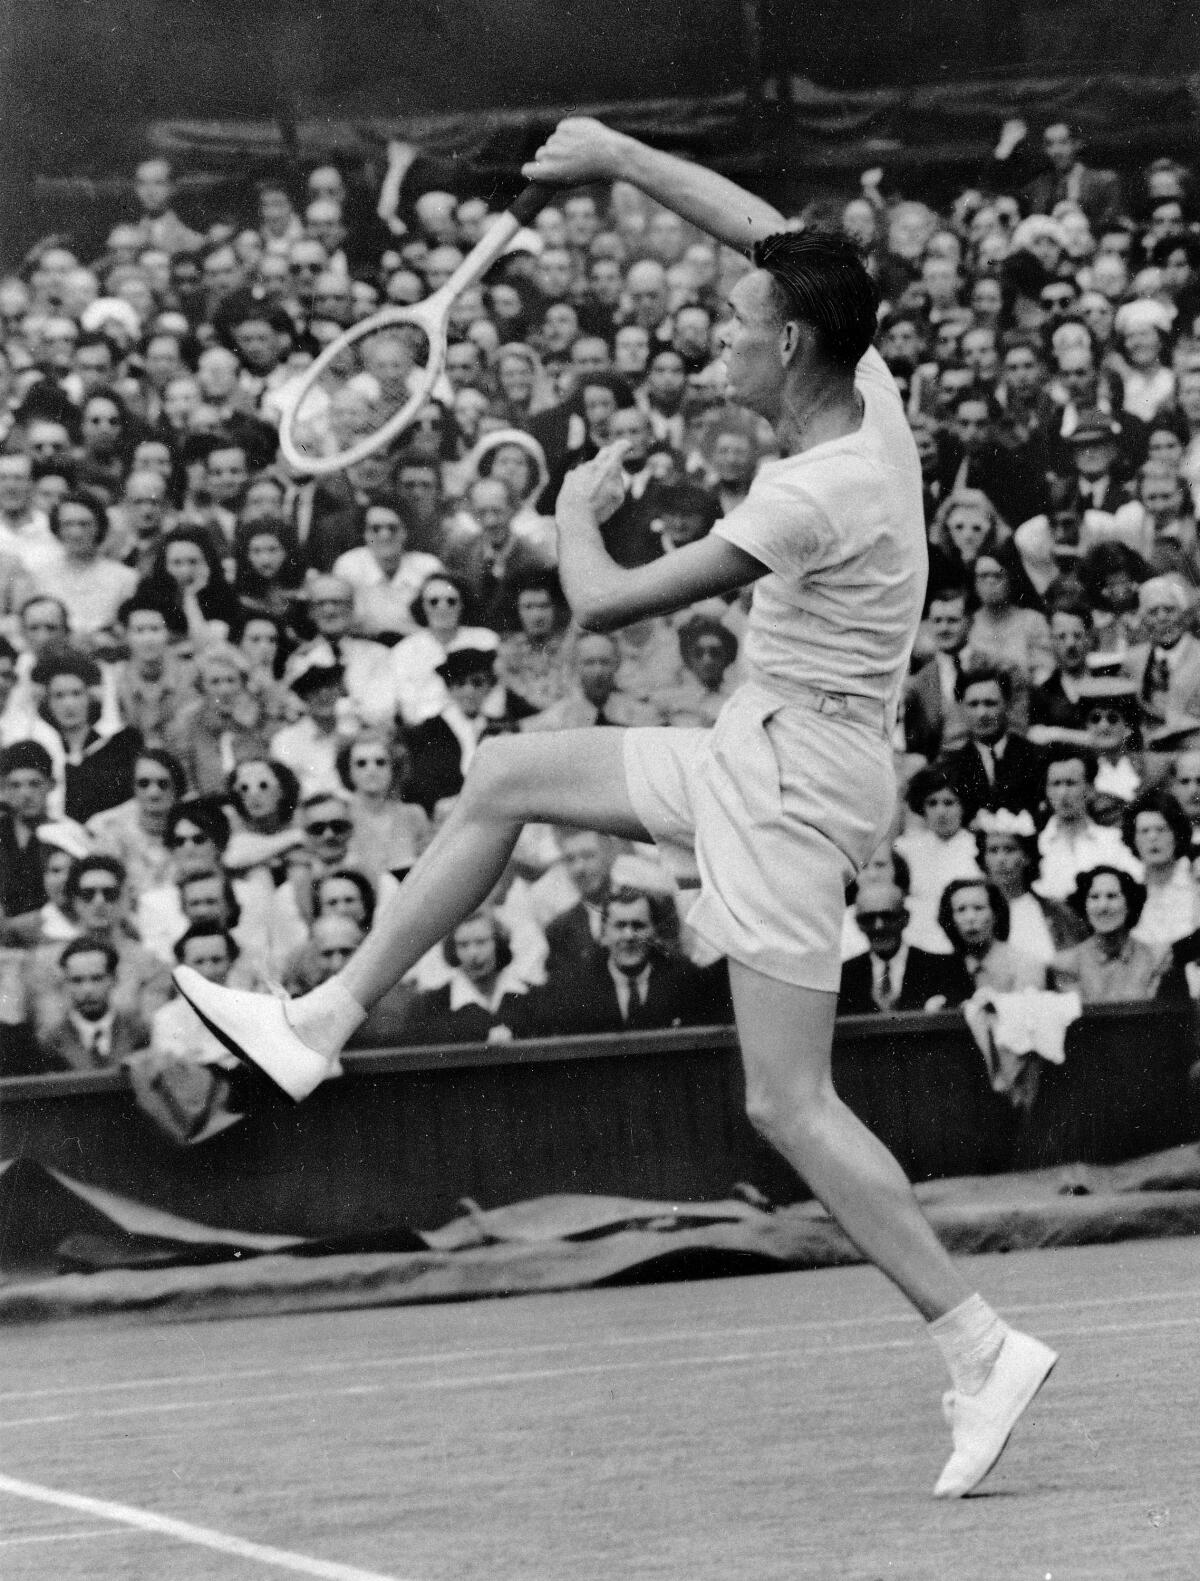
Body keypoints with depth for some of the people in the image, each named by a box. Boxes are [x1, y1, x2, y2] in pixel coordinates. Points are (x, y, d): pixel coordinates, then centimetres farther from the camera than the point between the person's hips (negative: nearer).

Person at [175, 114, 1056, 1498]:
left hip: (795, 783, -10)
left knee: (788, 1105, -10)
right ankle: (324, 1024, 24)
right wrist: (619, 158, 13)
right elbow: (777, 243, 14)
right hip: (754, 758, 10)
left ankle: (981, 1351, -8)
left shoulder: (815, 499, -27)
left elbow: (602, 604, -20)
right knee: (504, 775, 16)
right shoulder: (870, 396, -3)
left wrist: (577, 510, 0)